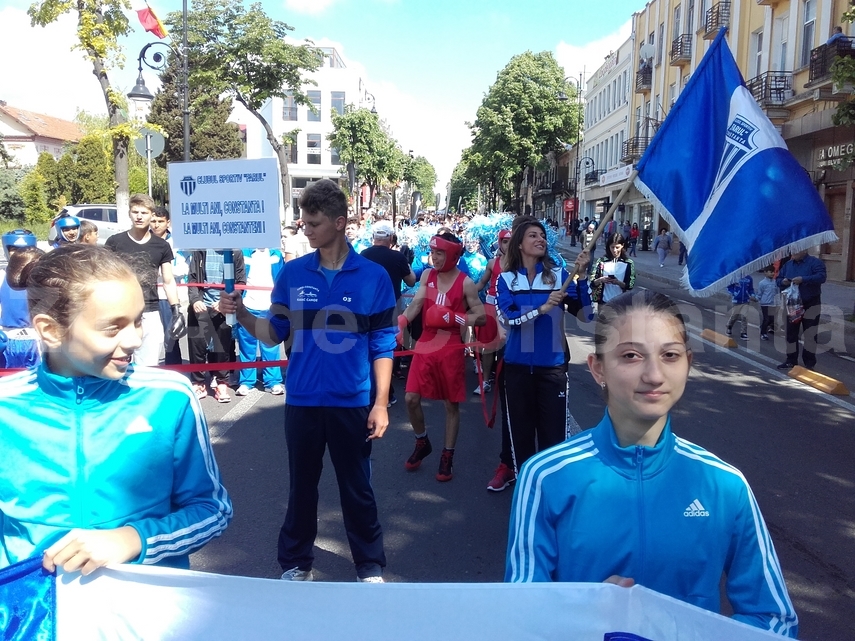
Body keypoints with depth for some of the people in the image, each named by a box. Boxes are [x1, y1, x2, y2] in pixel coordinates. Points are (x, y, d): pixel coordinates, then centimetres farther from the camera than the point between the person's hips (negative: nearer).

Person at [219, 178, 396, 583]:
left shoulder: (373, 276, -6)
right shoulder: (292, 273, 1)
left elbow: (382, 345, -4)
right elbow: (274, 334, 4)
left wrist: (381, 403, -7)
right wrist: (241, 314, -14)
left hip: (352, 402, -2)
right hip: (302, 400, 2)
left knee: (357, 487, 11)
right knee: (301, 485, 15)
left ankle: (370, 566, 29)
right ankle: (296, 563, 33)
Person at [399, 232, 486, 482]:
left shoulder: (465, 283, -7)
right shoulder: (427, 276, 5)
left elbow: (482, 317, -6)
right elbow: (415, 304, -6)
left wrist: (453, 317, -20)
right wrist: (399, 323, -24)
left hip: (451, 349, -3)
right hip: (425, 344, 4)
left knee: (451, 404, 7)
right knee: (411, 398, 2)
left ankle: (447, 456, 21)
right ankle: (422, 443, 27)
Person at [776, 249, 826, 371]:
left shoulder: (815, 262, -8)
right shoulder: (788, 264, 9)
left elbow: (821, 277, -23)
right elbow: (778, 279, 12)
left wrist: (803, 280, -33)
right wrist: (783, 282, -12)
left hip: (810, 304, -5)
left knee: (810, 335, -3)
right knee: (791, 333, 9)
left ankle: (809, 363, 3)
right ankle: (791, 361, 19)